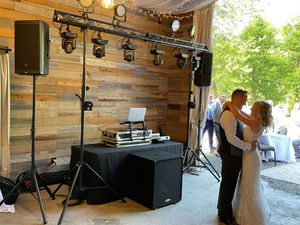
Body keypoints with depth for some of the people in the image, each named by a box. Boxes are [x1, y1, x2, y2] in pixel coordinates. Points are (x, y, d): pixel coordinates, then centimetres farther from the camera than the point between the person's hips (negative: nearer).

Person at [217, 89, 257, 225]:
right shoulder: (229, 114, -22)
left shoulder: (234, 113, 11)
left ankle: (223, 209, 39)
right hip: (231, 155, -10)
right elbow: (231, 138, -28)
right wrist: (248, 146, -19)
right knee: (228, 184, 4)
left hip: (234, 154, 10)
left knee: (229, 183, 22)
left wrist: (250, 143, 7)